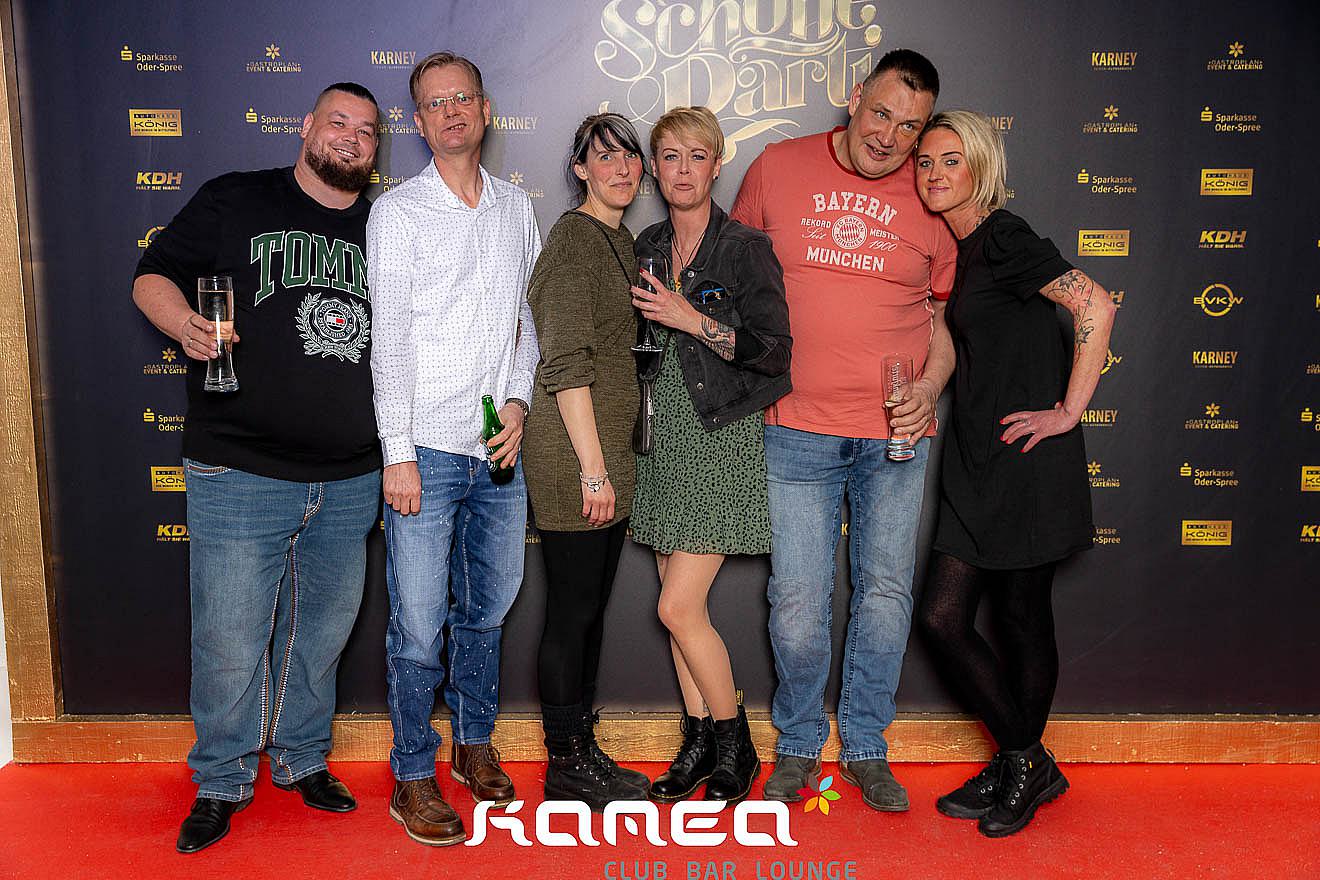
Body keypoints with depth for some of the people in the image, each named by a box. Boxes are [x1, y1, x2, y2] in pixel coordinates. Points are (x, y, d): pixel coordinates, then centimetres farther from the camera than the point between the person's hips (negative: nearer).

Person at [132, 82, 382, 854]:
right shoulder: (234, 201, 3)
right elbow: (152, 277, 3)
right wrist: (186, 323, -18)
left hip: (350, 484, 4)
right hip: (240, 476, -4)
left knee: (323, 632, 16)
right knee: (231, 643, 3)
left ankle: (303, 758, 37)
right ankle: (221, 784, 25)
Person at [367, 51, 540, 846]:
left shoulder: (517, 207, 11)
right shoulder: (398, 212, -1)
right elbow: (390, 339, -6)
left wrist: (519, 399, -2)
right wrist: (398, 452, -11)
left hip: (501, 450, 4)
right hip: (428, 449, -4)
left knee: (489, 607, 16)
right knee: (419, 625, 0)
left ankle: (475, 742, 35)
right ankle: (414, 777, 17)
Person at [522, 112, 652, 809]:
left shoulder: (622, 241, 17)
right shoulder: (575, 237, -11)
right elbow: (566, 361, -17)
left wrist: (610, 462, 16)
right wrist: (592, 467, -19)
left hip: (608, 448, 9)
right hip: (572, 448, -9)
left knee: (591, 606, 14)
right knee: (573, 608, 0)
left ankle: (582, 752, 26)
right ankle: (565, 766, 15)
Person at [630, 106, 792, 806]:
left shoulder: (746, 248, -6)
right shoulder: (645, 249, 11)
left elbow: (775, 352, -12)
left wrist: (695, 321, -18)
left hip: (721, 438, -6)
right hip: (663, 434, 6)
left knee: (678, 607, -8)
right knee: (680, 603, 9)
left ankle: (736, 748, 13)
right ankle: (700, 740, 24)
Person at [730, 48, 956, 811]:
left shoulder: (933, 201, 4)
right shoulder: (778, 168, 3)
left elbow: (948, 316, 11)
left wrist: (930, 390, -7)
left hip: (895, 435, 1)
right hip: (798, 430, -1)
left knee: (886, 596, 9)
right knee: (798, 601, 2)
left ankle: (867, 749, 28)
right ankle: (798, 746, 24)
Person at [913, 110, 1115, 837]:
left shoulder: (1004, 237, -10)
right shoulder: (961, 251, 16)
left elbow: (1095, 306, -20)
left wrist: (1069, 411, -18)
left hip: (1028, 461, -8)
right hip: (976, 463, 9)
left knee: (1022, 618, 4)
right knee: (942, 615, 7)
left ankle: (1026, 767, 24)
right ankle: (1023, 760, 24)